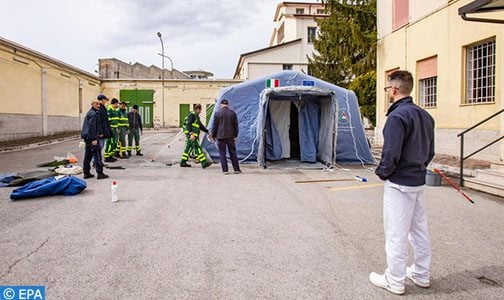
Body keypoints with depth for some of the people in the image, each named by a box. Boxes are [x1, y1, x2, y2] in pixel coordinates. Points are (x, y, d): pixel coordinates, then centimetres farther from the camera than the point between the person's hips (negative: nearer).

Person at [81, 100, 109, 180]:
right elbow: (92, 127, -19)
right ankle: (100, 173, -5)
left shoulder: (89, 113, 18)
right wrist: (94, 139, -21)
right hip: (92, 137, -10)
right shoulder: (93, 114, -13)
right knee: (97, 155, -7)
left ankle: (86, 173, 16)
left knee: (88, 155, 11)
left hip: (87, 137, 10)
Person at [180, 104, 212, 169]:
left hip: (193, 135, 10)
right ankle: (204, 163, -14)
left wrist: (208, 131, 20)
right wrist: (191, 134, -30)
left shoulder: (196, 116, 21)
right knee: (197, 149, -12)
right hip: (191, 135, -10)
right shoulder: (192, 115, -10)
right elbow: (188, 124, -20)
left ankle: (183, 162, 17)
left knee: (188, 148, 12)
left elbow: (200, 126, 25)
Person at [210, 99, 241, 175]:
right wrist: (235, 135, 15)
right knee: (233, 152, 10)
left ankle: (225, 170, 2)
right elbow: (235, 125, 7)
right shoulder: (233, 113, 3)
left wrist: (213, 135, 10)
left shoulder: (217, 113, -3)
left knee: (222, 153, 4)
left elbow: (215, 126, 0)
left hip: (221, 136, -2)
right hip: (230, 136, 2)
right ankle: (236, 169, 12)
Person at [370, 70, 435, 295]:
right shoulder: (425, 116, 8)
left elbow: (391, 154, -23)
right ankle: (422, 274, 32)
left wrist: (382, 173, -7)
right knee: (420, 230, 18)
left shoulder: (397, 116, -19)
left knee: (396, 234, 2)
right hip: (419, 182, 9)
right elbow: (430, 151, 13)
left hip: (399, 184, -9)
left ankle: (394, 281, 13)